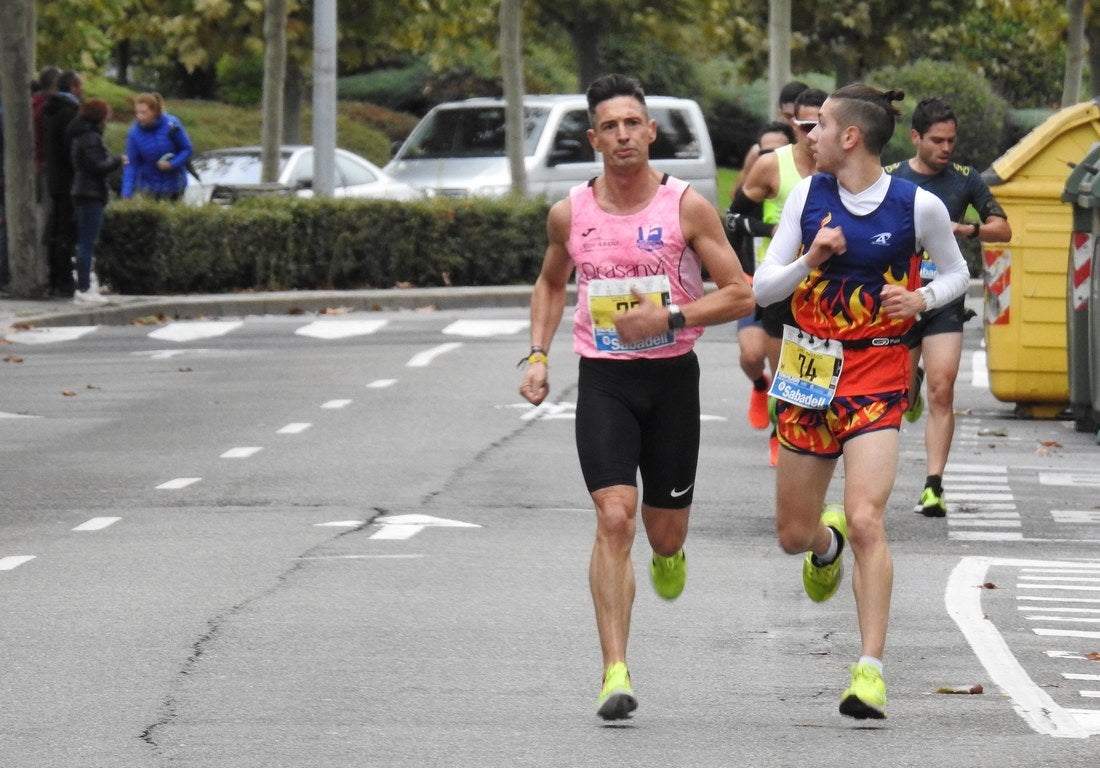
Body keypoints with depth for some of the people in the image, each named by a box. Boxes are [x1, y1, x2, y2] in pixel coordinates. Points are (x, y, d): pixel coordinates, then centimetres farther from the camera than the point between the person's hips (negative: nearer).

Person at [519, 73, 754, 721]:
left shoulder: (687, 207, -7)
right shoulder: (570, 213, 1)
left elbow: (742, 295, -5)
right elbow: (551, 283, 21)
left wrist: (669, 317, -16)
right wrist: (538, 356, 9)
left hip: (672, 376, 0)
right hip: (603, 379, 0)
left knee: (665, 531, 9)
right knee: (614, 518, -17)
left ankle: (668, 556, 51)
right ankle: (616, 673, -18)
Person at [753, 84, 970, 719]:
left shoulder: (918, 206, -7)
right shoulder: (809, 196, 1)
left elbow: (956, 273, 9)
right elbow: (762, 288, 2)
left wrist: (922, 298, -11)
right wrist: (810, 261, -17)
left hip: (878, 372, -4)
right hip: (810, 368, 4)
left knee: (865, 519, -20)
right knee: (793, 535, 11)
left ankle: (871, 670, -16)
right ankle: (828, 543, 51)